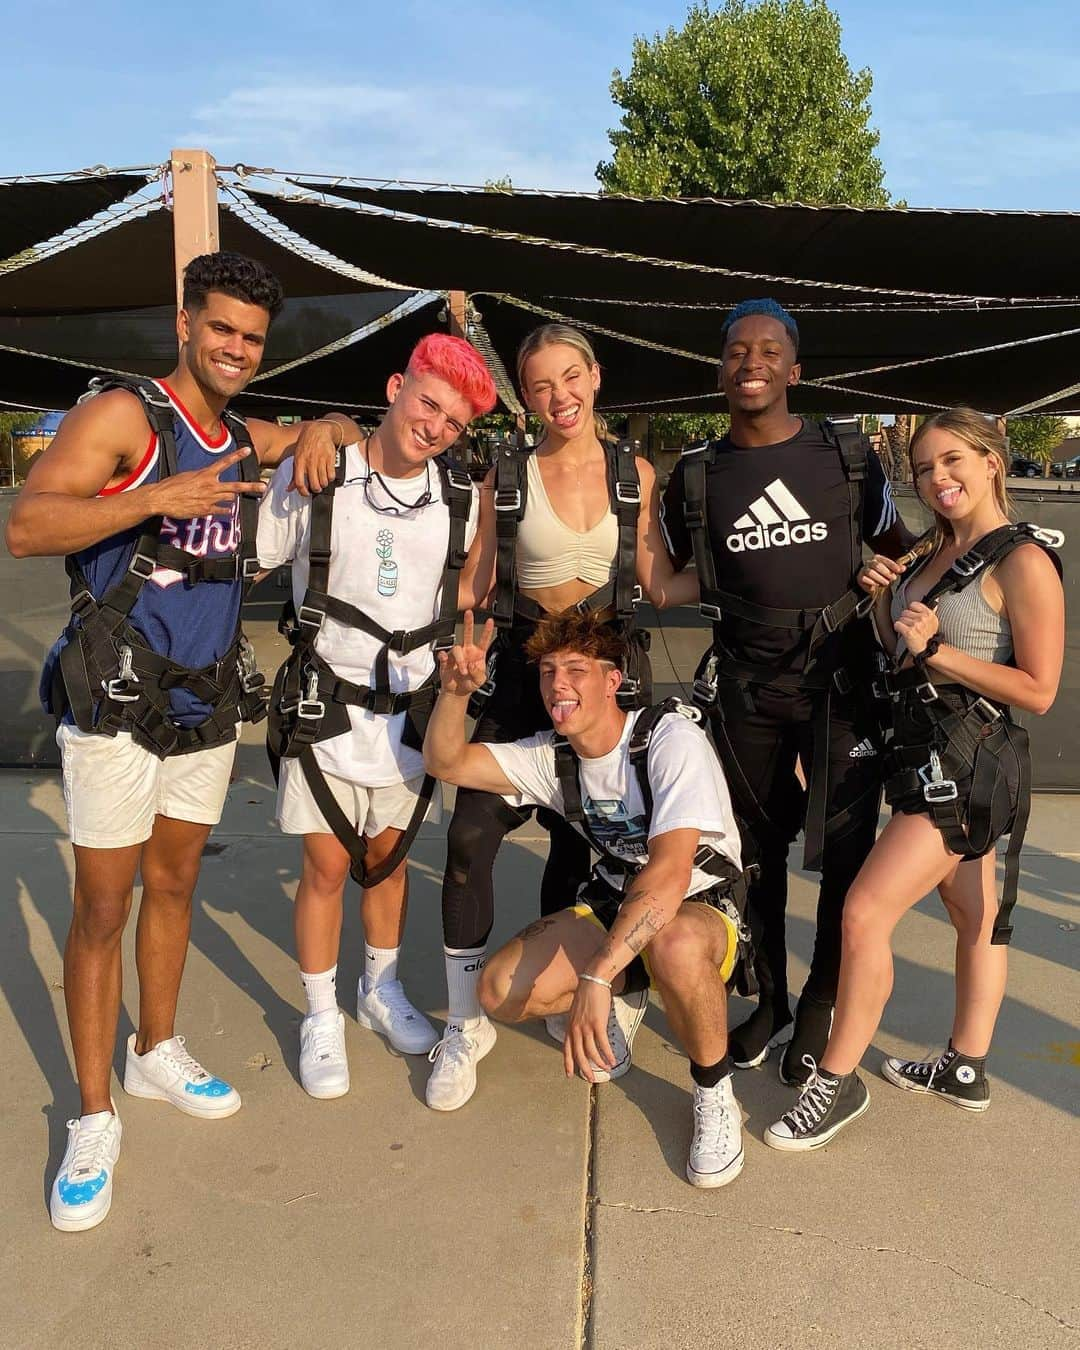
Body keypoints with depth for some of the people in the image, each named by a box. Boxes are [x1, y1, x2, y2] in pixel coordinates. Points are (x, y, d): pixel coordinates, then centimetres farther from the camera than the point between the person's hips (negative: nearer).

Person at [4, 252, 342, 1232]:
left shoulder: (245, 441, 11)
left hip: (208, 701, 7)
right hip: (115, 705, -6)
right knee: (103, 908, 0)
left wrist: (321, 434, 6)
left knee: (175, 882, 17)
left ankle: (157, 1051, 35)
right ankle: (95, 1117, 14)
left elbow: (326, 442, 30)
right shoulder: (124, 416, -10)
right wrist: (155, 498, -31)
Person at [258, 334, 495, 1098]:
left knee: (389, 858, 16)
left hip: (412, 709, 3)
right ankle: (321, 1017, 25)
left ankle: (382, 992, 38)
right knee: (328, 866, 4)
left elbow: (467, 594, 12)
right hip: (326, 706, -3)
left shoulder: (460, 498, -1)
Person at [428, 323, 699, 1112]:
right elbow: (475, 586, 1)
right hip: (525, 669, -1)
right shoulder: (506, 478, 0)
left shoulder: (634, 474, 2)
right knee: (471, 834, -13)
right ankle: (466, 1025, 5)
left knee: (576, 839, 12)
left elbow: (661, 586, 3)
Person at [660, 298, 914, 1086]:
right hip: (745, 684, 2)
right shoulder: (696, 474, 3)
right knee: (756, 849, 12)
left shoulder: (846, 454, -1)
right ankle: (770, 1001, 29)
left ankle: (819, 1010, 20)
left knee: (845, 853, 1)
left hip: (840, 674, -1)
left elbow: (900, 548, 8)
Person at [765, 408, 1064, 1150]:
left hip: (969, 761, -9)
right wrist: (883, 600, 0)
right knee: (977, 913, 19)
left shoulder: (1023, 561, -15)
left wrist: (936, 650, -21)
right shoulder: (939, 554, 11)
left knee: (865, 913, -12)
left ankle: (837, 1081, 2)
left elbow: (1039, 690, -17)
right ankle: (966, 1069, 32)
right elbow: (904, 655, 17)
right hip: (927, 752, 9)